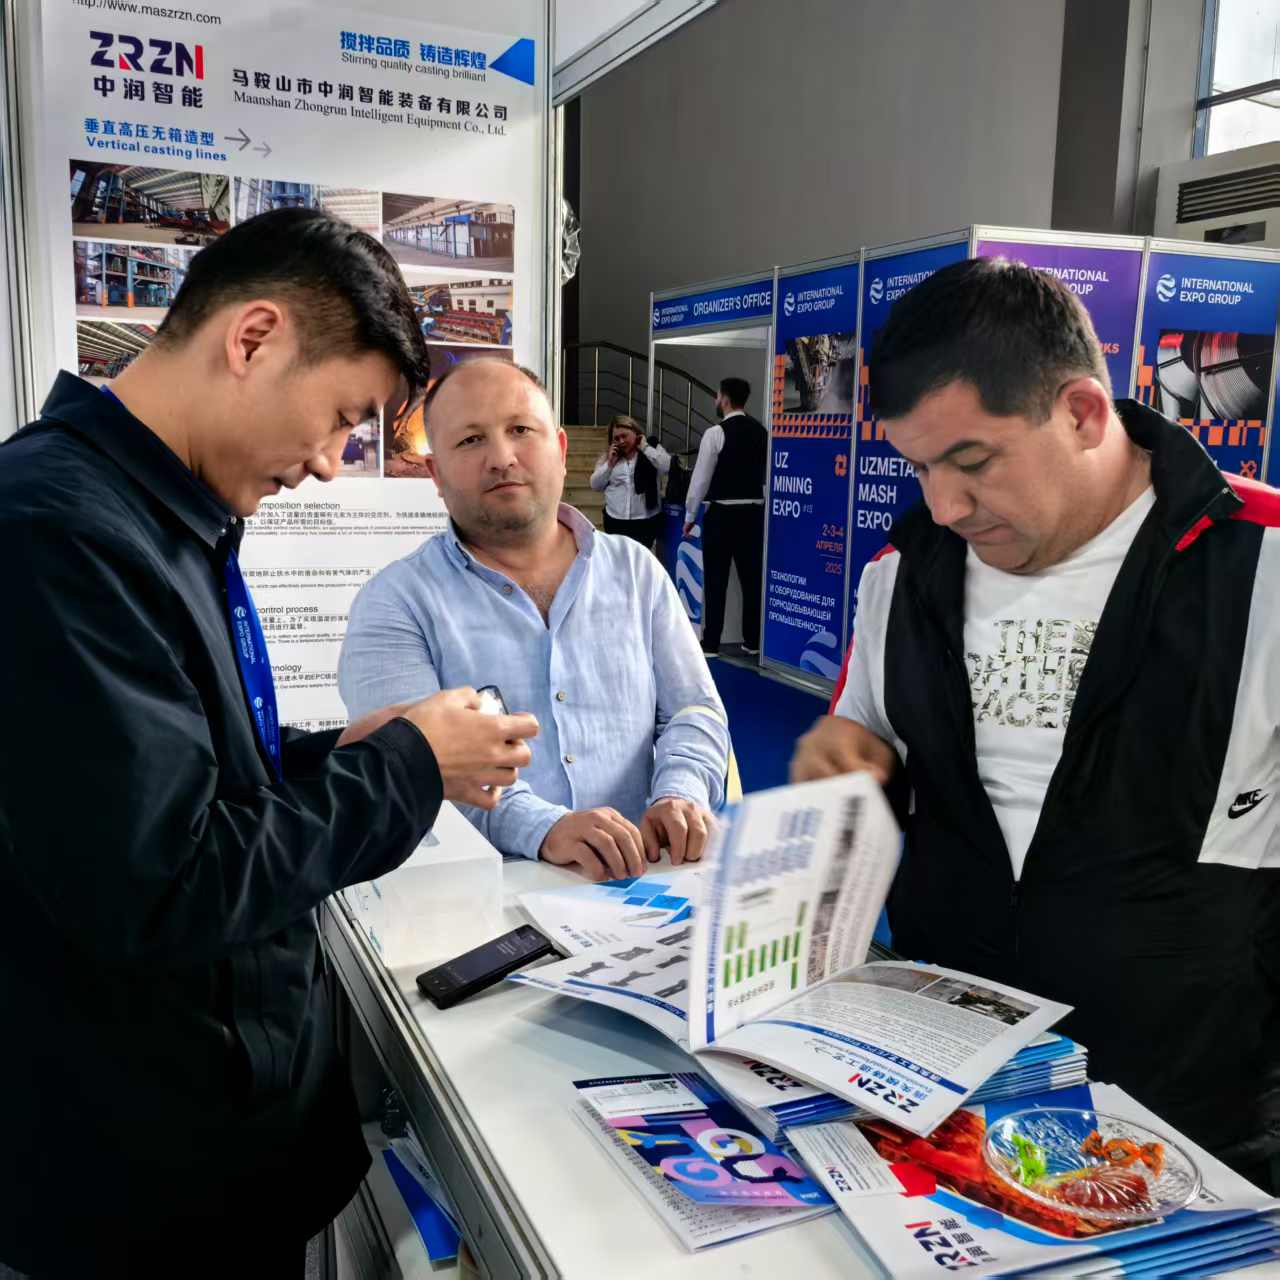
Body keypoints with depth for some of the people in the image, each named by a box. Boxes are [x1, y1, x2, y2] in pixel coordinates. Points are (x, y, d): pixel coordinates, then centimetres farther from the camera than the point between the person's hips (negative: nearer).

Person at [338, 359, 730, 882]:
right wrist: (542, 828, -28)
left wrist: (680, 794, -12)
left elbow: (694, 710, 10)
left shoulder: (636, 570, 12)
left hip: (640, 877, 2)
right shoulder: (395, 601, 1)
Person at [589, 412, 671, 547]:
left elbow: (668, 467, -18)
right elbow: (595, 485, 9)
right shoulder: (609, 455, 11)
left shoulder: (652, 450, 2)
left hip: (645, 521, -3)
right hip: (615, 520, 4)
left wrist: (645, 447, -10)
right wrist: (609, 463, -2)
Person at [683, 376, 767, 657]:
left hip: (722, 513, -5)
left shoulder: (716, 433, -10)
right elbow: (767, 474, 8)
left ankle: (710, 643, 3)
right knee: (752, 578, 9)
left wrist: (690, 515, 2)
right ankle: (753, 641, 15)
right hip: (754, 512, 5)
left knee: (716, 579, 0)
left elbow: (701, 477, -8)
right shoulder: (761, 432, 7)